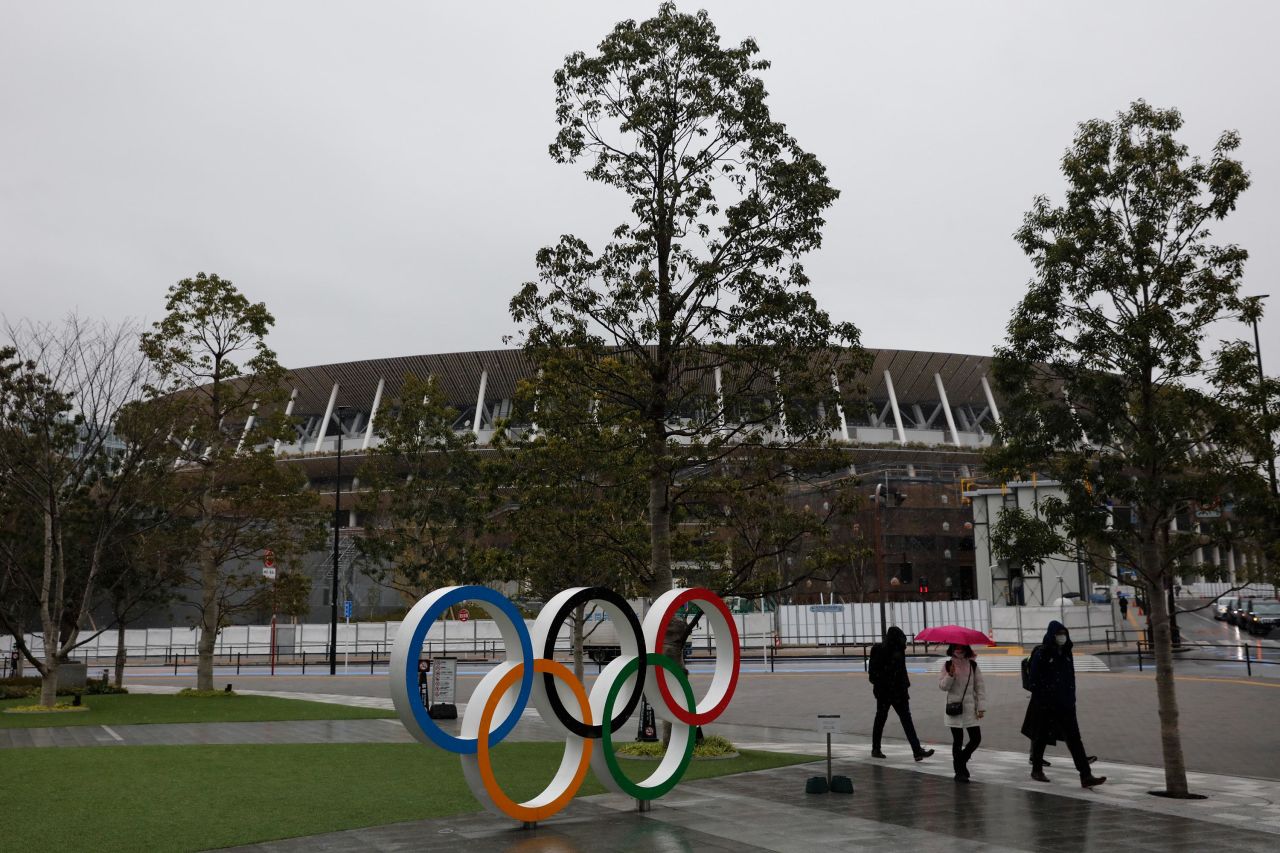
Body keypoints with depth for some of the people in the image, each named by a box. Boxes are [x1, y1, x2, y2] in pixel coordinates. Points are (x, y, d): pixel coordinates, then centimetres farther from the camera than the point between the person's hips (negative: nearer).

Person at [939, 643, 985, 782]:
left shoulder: (972, 665, 3)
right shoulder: (948, 665, -1)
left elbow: (980, 686, 4)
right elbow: (942, 686, -4)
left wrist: (981, 707, -2)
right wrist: (950, 675, -21)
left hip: (970, 708, 2)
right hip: (954, 707, -2)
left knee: (976, 738, 1)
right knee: (957, 740, 0)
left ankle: (961, 760, 27)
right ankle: (959, 772, 12)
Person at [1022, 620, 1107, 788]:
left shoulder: (1066, 653, 7)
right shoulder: (1041, 653, -11)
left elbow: (1071, 678, 15)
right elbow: (1034, 679, -12)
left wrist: (1071, 698, 10)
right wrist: (1040, 701, -14)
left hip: (1065, 704, 5)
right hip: (1045, 704, -5)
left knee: (1074, 738, -3)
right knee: (1042, 736, 9)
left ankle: (1086, 776, -7)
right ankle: (1037, 770, 27)